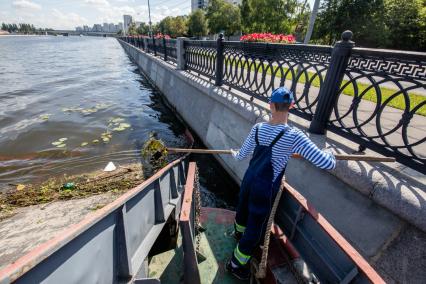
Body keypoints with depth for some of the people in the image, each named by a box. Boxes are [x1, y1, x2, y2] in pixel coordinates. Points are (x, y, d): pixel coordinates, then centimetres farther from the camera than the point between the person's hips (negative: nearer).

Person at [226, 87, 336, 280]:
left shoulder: (257, 128, -7)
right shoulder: (294, 136, -22)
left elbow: (241, 155, 5)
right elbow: (328, 164, -21)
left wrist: (234, 154, 29)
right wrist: (329, 153, 3)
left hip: (249, 179, 6)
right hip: (265, 188, -6)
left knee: (243, 209, 32)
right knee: (255, 229, 14)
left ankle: (239, 233, 65)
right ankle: (235, 265, 33)